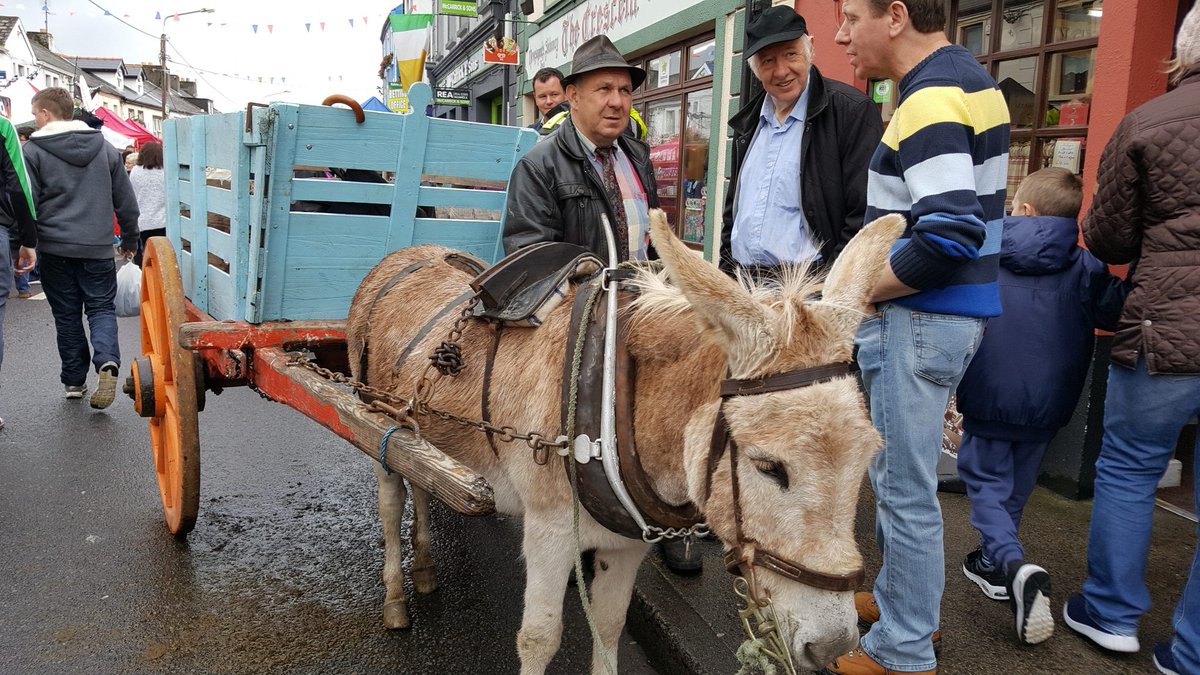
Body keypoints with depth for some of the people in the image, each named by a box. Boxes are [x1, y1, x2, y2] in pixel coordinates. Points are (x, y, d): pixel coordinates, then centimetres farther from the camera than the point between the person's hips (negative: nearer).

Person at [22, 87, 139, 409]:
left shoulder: (33, 150, -3)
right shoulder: (105, 147, 6)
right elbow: (126, 201, 9)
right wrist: (130, 239, 19)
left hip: (55, 248, -1)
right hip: (98, 247, 1)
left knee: (67, 314, 10)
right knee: (101, 307, 8)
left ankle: (74, 380, 16)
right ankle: (107, 360, -18)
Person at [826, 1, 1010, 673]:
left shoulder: (932, 99, -18)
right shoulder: (970, 77, 13)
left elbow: (948, 237, -28)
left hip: (922, 317, -10)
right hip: (953, 311, 10)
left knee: (905, 490, 2)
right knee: (895, 471, 22)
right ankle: (901, 594, 40)